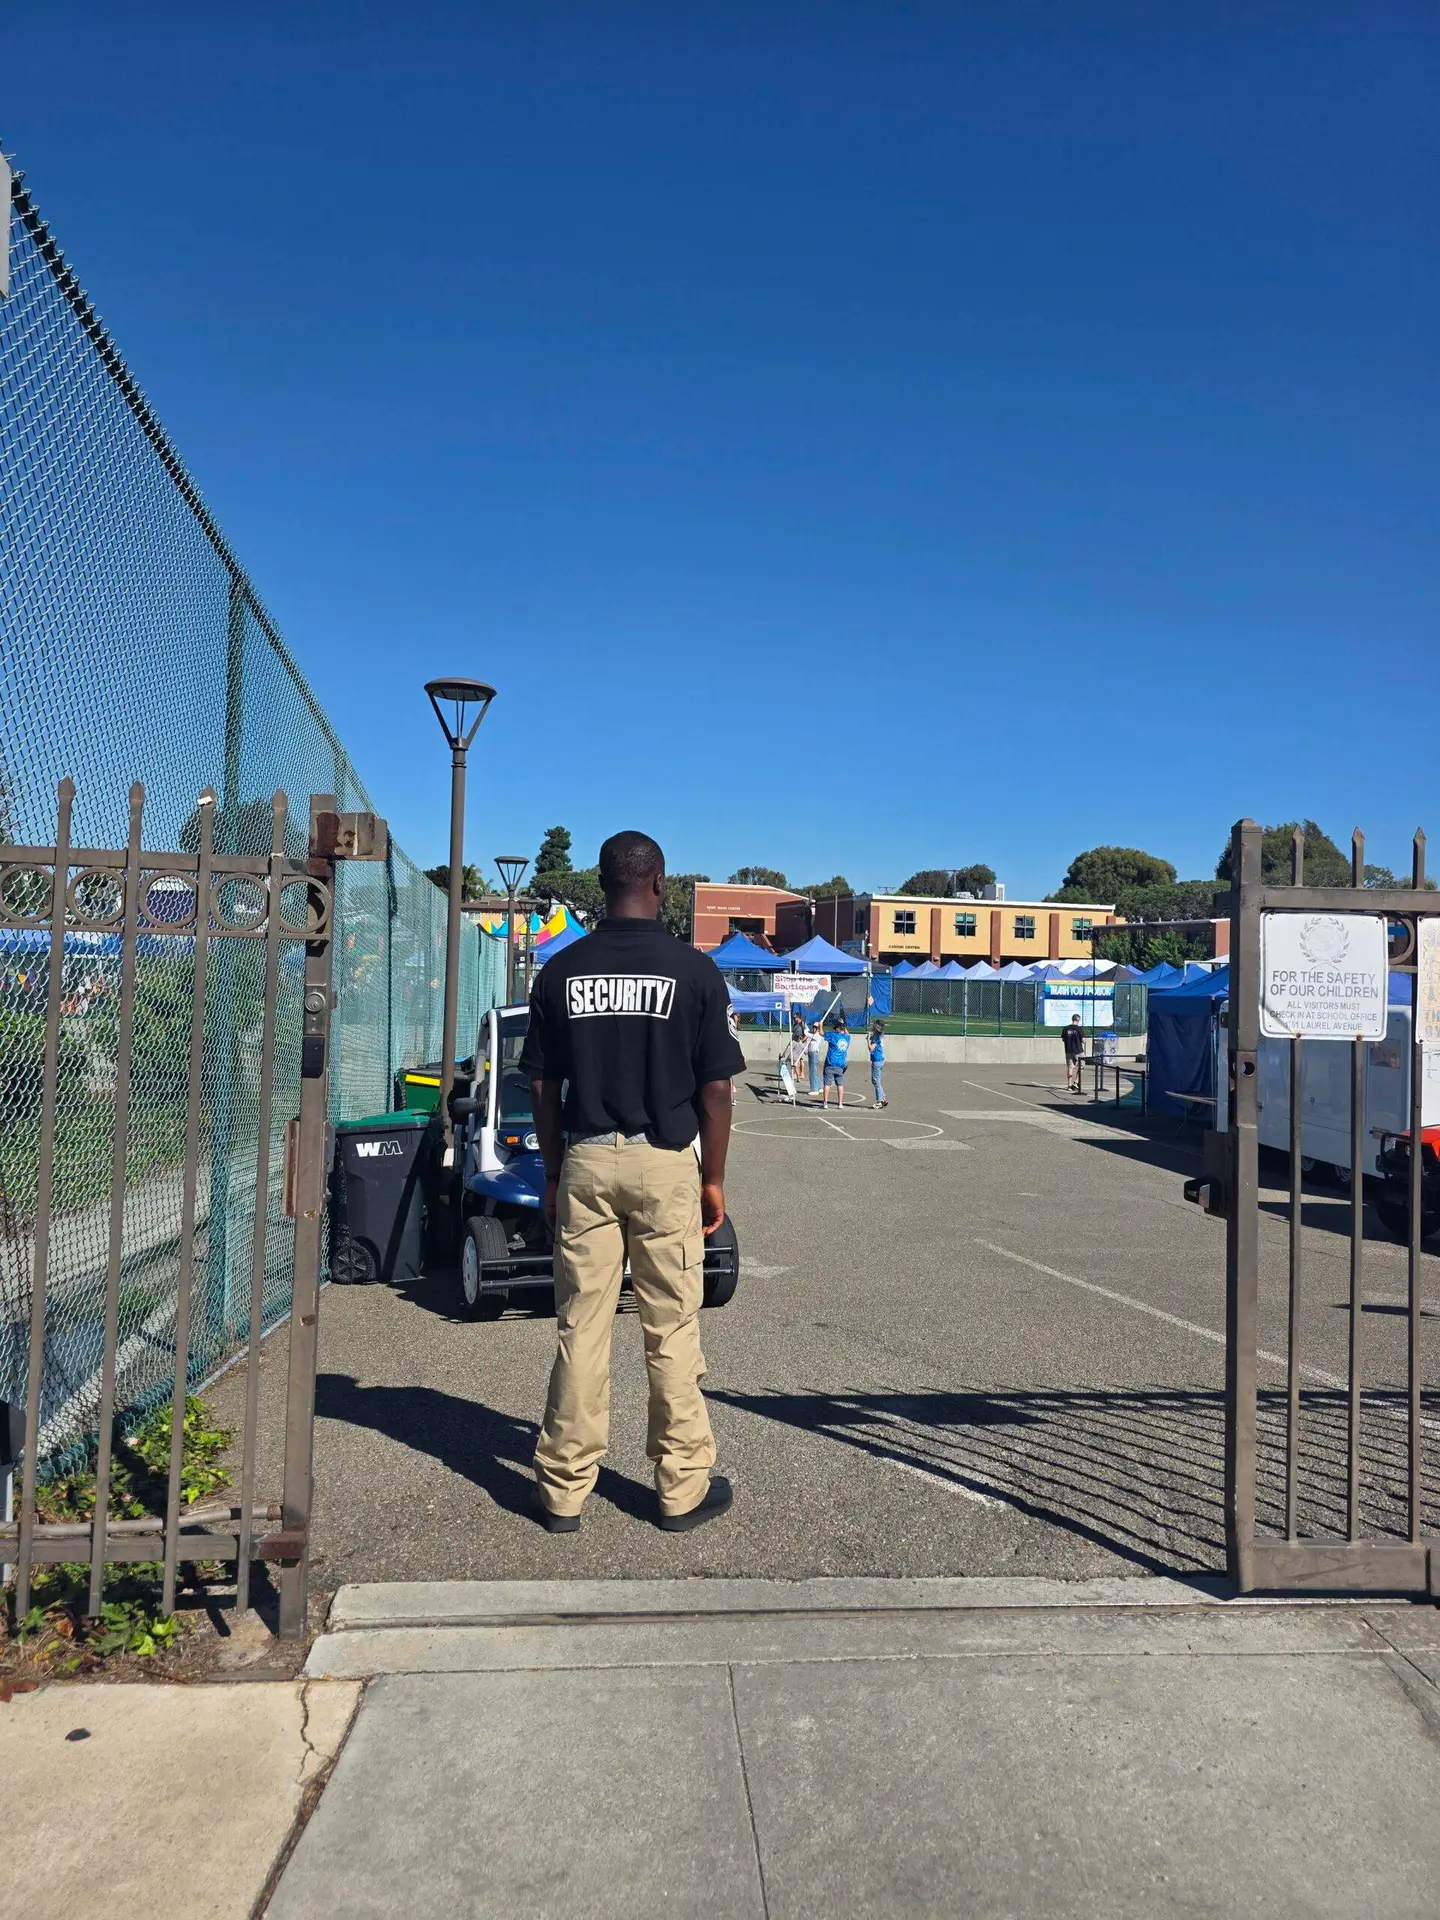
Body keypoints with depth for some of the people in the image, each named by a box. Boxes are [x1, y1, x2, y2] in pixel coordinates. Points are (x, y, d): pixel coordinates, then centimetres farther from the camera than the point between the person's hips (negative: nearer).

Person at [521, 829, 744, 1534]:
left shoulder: (560, 971, 2)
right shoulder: (694, 970, -5)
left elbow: (542, 1086, 5)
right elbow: (716, 1088, -4)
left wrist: (554, 1172, 14)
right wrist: (713, 1178, 5)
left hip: (584, 1161, 2)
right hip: (664, 1164, -2)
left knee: (580, 1326, 9)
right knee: (671, 1329, 7)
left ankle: (563, 1489, 18)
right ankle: (683, 1489, 18)